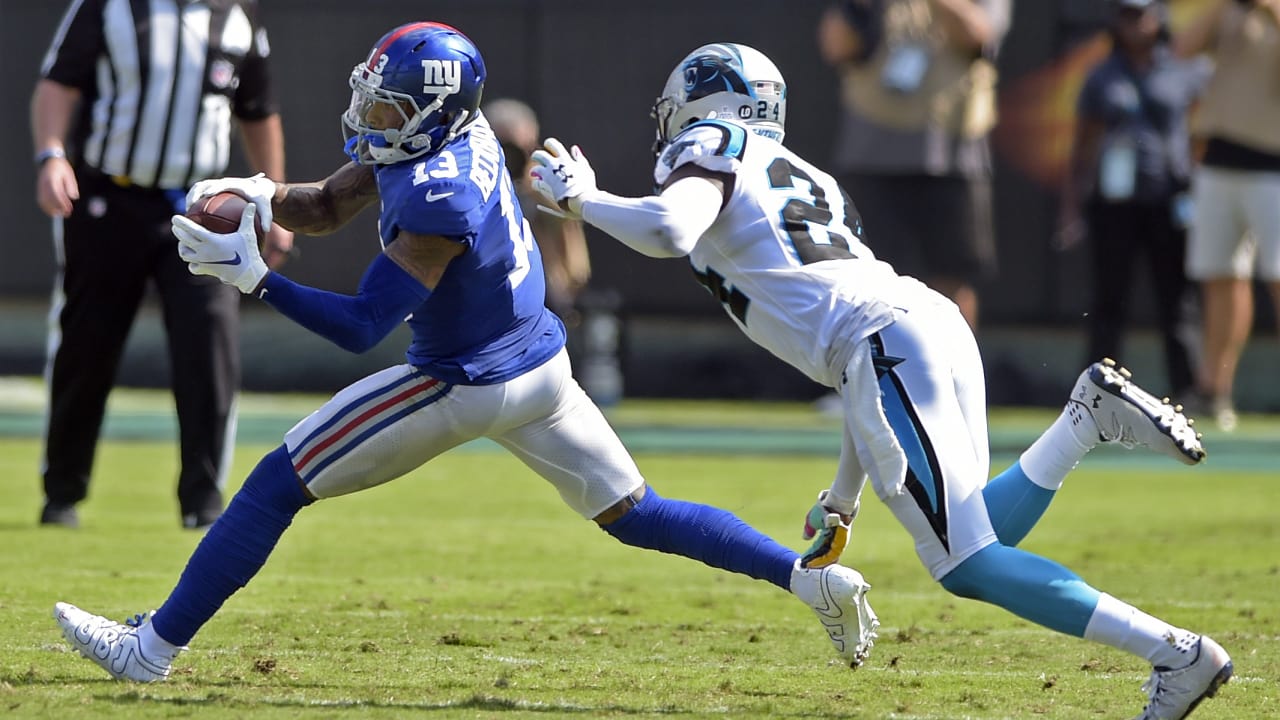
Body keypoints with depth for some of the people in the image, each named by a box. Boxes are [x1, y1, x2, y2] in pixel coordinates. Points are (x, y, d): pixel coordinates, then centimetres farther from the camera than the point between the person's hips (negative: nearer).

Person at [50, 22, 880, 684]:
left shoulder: (439, 200, -30)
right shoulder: (444, 131, -4)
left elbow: (361, 326, -28)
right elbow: (329, 207, 7)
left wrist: (253, 275, -31)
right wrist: (261, 198, -12)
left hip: (468, 387, -9)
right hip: (540, 366, 9)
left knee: (276, 486, -3)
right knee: (634, 513, 17)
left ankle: (156, 646, 2)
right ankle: (811, 575, 7)